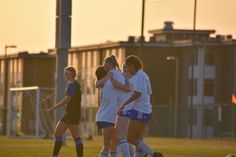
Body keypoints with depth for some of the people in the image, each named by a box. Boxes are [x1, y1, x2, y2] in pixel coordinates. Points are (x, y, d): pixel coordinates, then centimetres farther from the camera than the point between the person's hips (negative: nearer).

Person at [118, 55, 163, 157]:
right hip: (146, 110, 10)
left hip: (139, 111, -10)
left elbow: (137, 93, -21)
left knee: (131, 138, -8)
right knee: (138, 140, 6)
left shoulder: (138, 76, -12)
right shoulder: (144, 76, 17)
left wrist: (123, 105, -18)